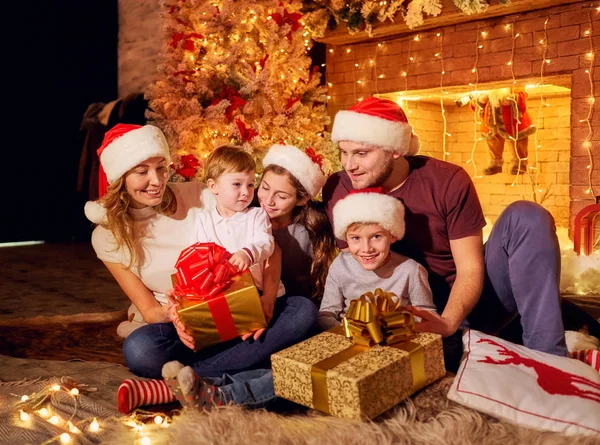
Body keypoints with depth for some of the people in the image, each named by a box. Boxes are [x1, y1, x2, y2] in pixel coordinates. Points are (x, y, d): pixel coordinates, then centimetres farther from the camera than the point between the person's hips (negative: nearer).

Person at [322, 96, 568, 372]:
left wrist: (448, 322, -33)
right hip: (412, 314, -1)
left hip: (467, 302, 2)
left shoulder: (448, 182, -14)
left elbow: (470, 269, -14)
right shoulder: (338, 190, -9)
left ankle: (546, 357, -25)